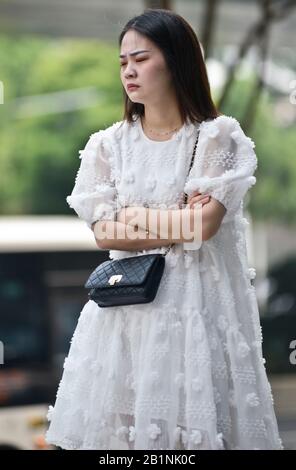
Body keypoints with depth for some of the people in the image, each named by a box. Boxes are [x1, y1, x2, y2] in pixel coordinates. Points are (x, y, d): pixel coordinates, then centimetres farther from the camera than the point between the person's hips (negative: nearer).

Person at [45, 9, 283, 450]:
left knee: (193, 424, -3)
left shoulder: (218, 136, -3)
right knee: (122, 420, 2)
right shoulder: (109, 144, 6)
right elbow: (105, 234, -2)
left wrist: (134, 220, -4)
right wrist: (178, 220, -6)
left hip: (197, 299, -3)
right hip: (128, 302, 3)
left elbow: (204, 226, -12)